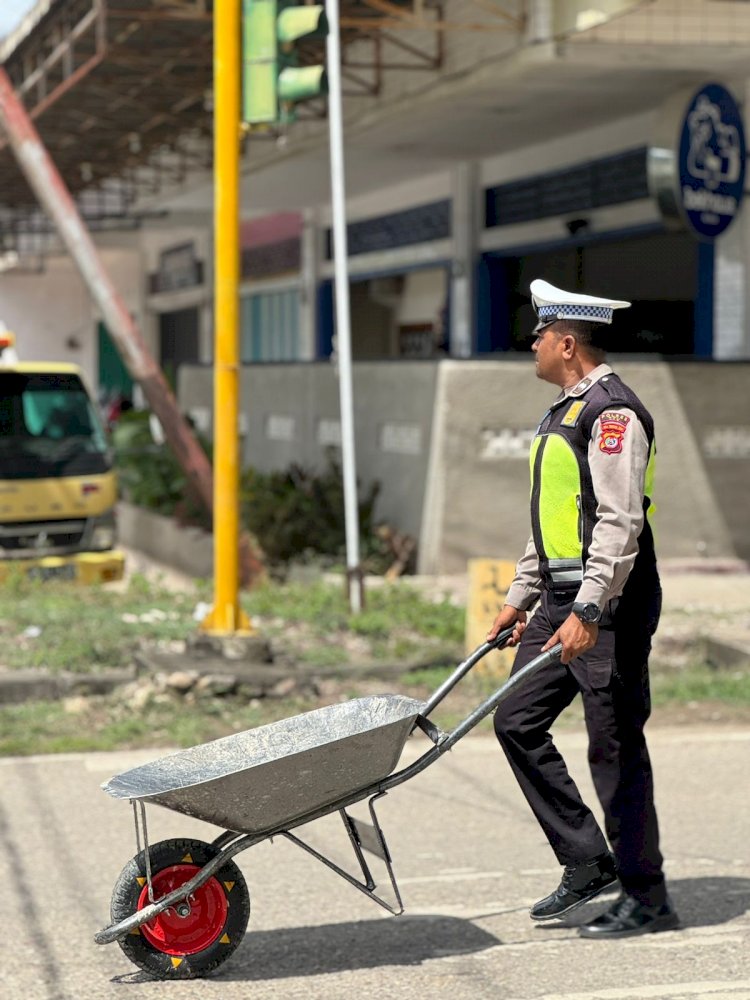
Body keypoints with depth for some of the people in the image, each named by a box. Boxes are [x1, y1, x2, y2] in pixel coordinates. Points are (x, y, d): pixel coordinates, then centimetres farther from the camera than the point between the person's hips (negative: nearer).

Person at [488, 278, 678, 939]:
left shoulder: (612, 411, -14)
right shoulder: (564, 411, 18)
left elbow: (620, 524, -22)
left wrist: (587, 612, -27)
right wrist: (520, 597, 23)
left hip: (609, 602, -10)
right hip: (563, 596, 10)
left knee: (615, 747, -4)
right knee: (518, 722, 8)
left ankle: (645, 898, 7)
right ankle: (587, 864, 16)